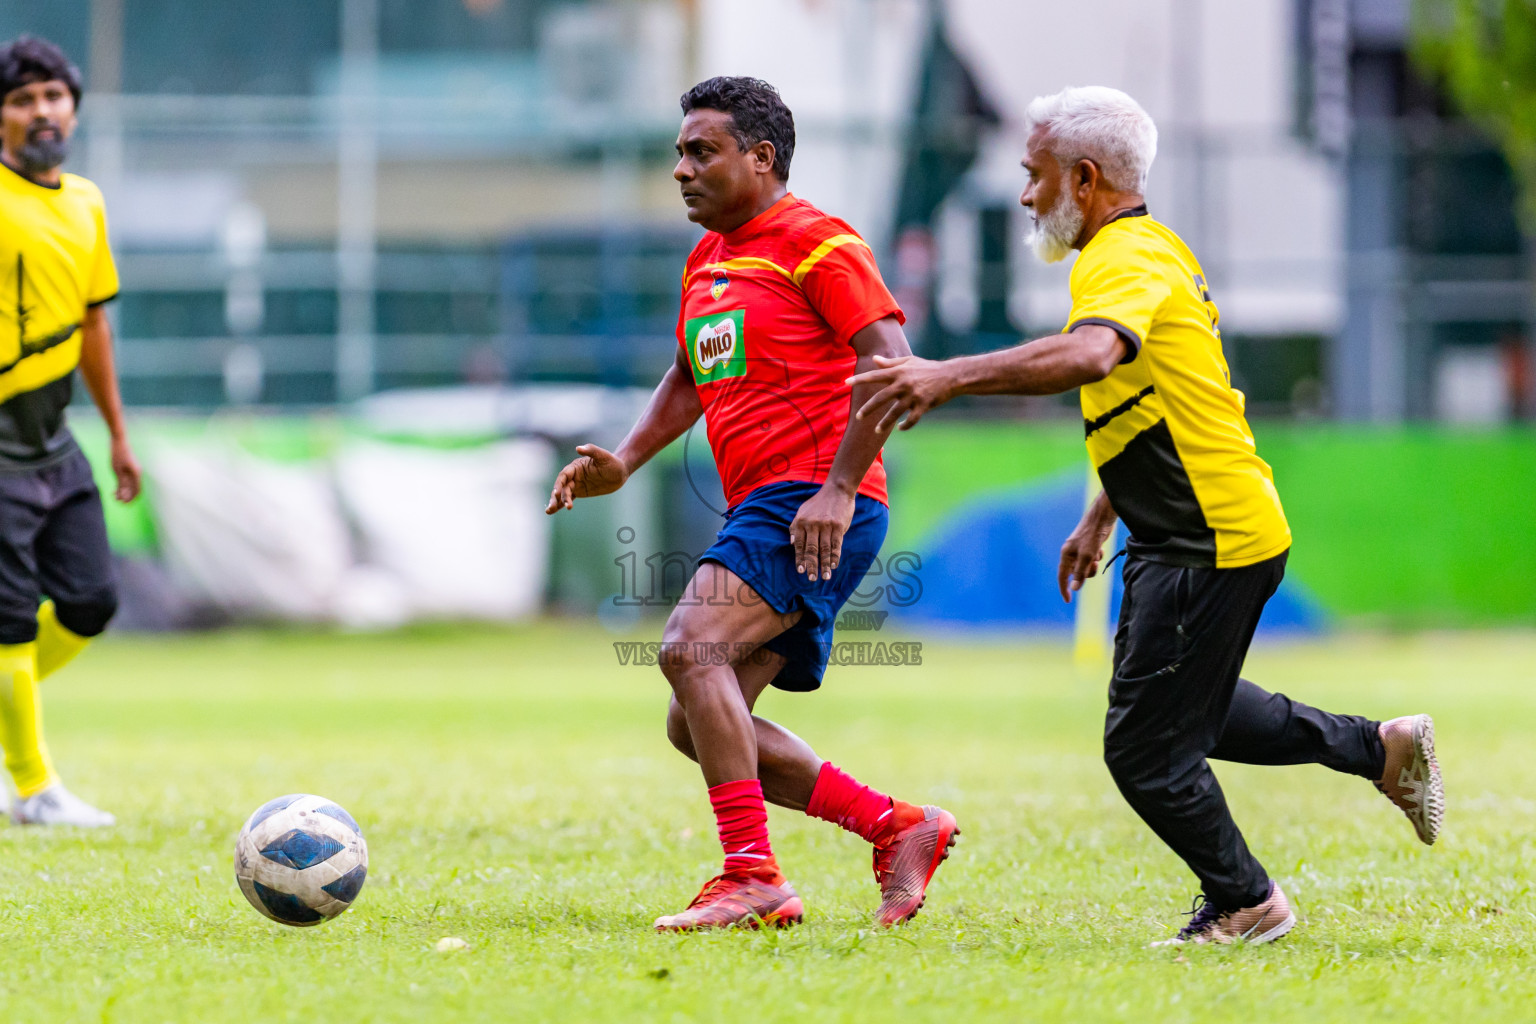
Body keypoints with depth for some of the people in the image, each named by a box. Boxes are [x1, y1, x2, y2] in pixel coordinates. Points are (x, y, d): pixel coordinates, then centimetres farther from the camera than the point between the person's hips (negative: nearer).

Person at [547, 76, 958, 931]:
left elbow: (892, 365, -15)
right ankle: (900, 829, 12)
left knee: (693, 647, -26)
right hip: (762, 510, 10)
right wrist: (625, 462, 16)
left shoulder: (817, 243, -8)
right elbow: (691, 378, 32)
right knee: (698, 725, 6)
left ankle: (755, 879, -28)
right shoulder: (709, 258, 20)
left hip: (817, 513, -10)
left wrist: (837, 490, -23)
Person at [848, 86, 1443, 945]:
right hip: (1222, 530, 11)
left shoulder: (1126, 260, -19)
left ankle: (1245, 904, 15)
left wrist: (951, 376, -50)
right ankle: (1381, 748, 35)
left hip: (1208, 546, -11)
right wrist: (1100, 520, 29)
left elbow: (1090, 355, -43)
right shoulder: (1152, 248, 14)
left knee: (1146, 751, -2)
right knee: (1193, 710, 27)